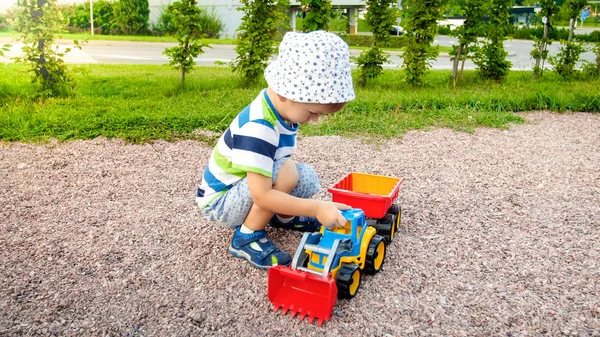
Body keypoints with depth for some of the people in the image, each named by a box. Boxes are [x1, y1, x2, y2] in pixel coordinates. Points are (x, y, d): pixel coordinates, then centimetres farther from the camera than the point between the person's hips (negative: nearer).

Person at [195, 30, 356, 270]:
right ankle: (247, 237, -13)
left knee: (308, 177, -4)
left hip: (242, 189, 8)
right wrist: (316, 208, -36)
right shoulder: (257, 128, -34)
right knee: (285, 172, -30)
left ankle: (283, 217, 22)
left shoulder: (281, 107, -6)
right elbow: (262, 195, -36)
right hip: (219, 202, -8)